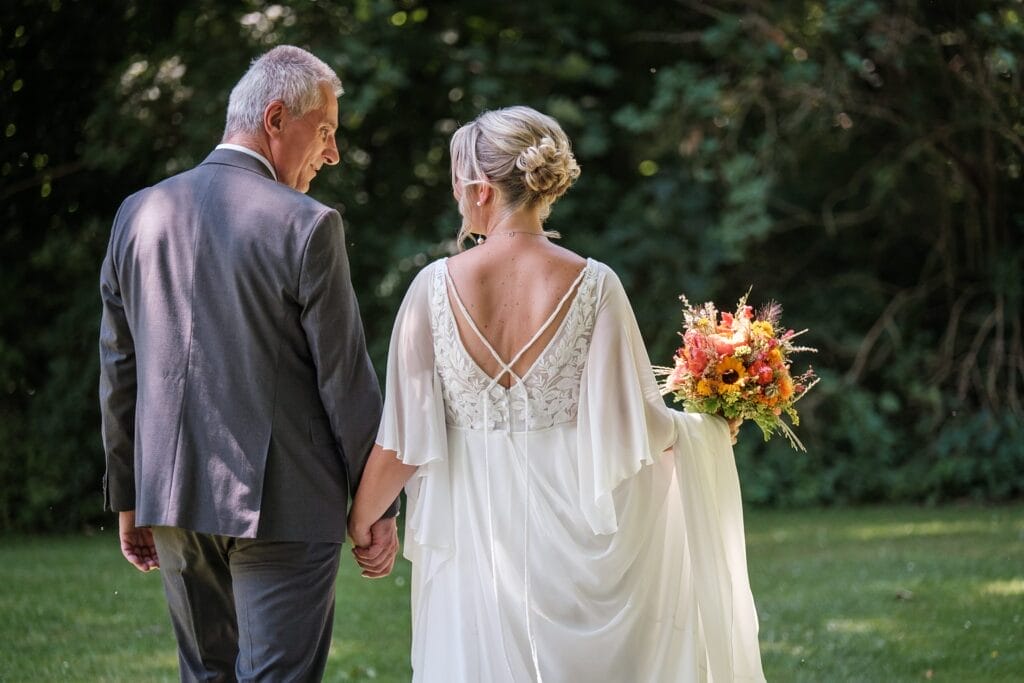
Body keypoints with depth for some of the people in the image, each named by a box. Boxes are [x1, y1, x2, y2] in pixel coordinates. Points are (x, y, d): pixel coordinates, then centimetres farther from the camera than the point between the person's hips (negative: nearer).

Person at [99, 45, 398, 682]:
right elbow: (345, 379, -9)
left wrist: (128, 498, 18)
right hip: (282, 508, -6)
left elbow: (119, 370, 10)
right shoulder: (306, 226, -12)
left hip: (172, 501, 6)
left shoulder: (139, 213, 5)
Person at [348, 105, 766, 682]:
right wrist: (710, 428, 13)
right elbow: (631, 424, -7)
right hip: (571, 525, 0)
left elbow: (404, 440, -6)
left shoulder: (437, 286, -9)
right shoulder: (593, 285, -9)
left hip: (477, 531, 0)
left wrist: (361, 517, 10)